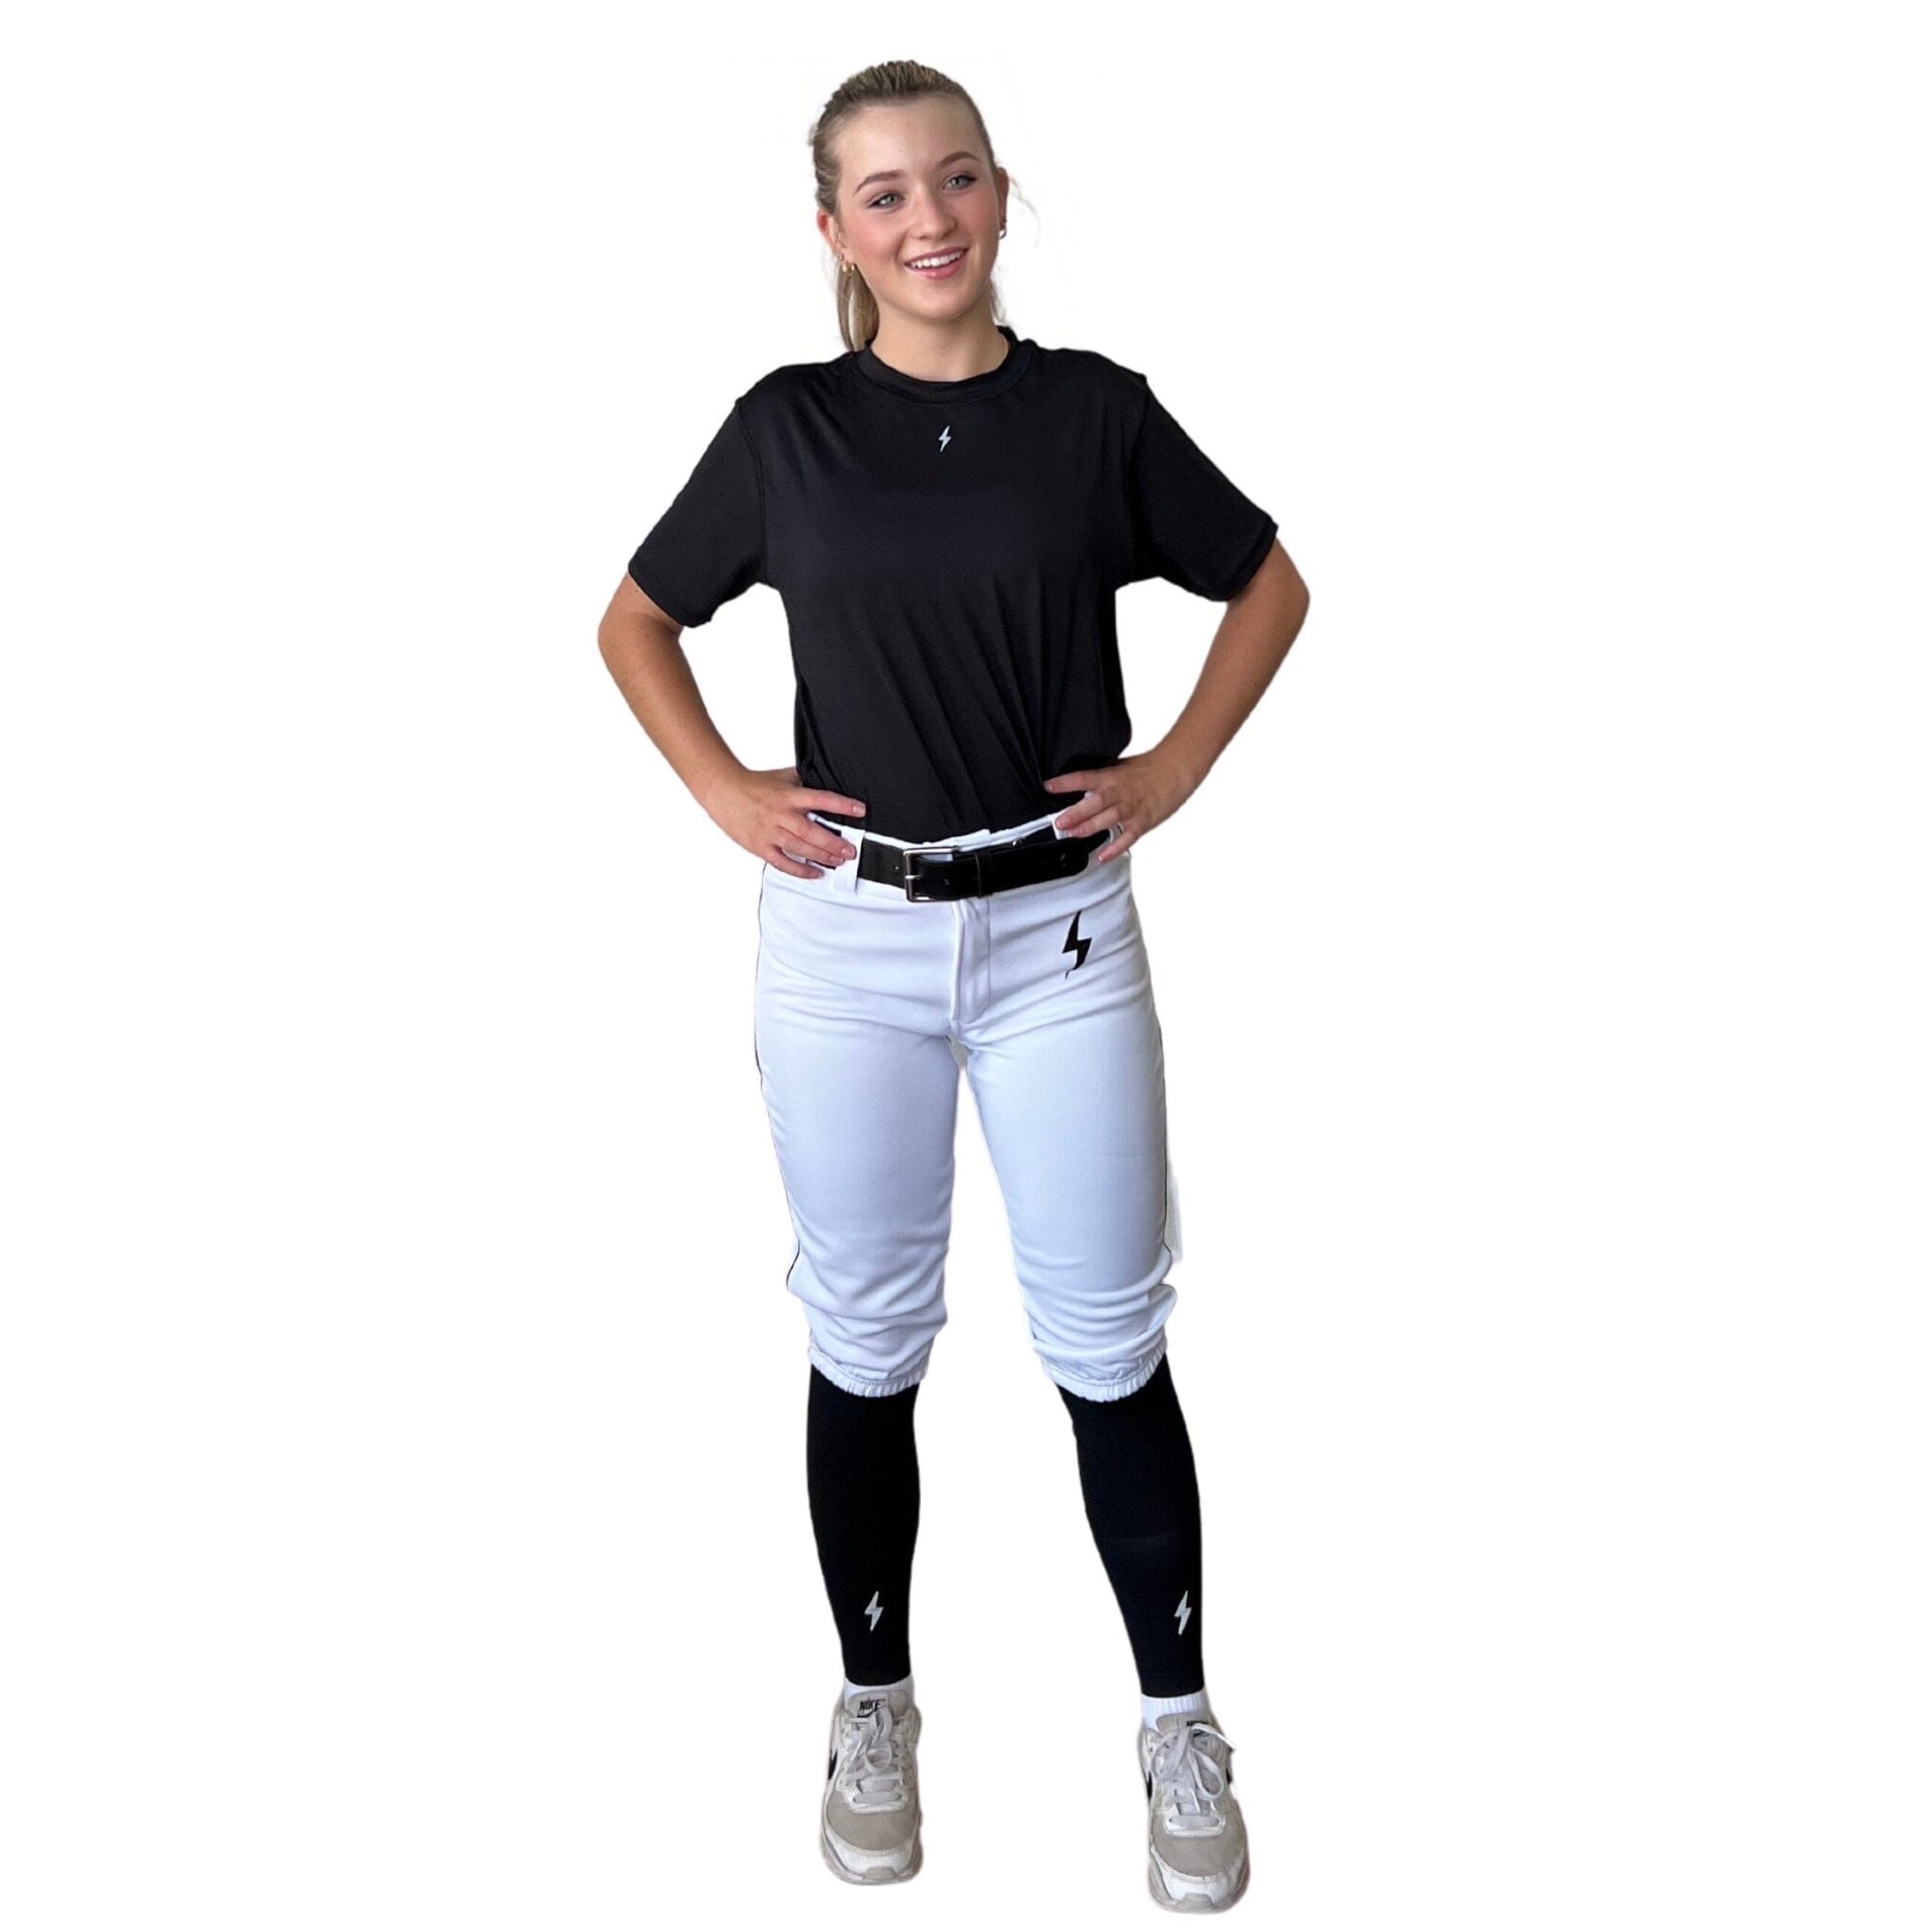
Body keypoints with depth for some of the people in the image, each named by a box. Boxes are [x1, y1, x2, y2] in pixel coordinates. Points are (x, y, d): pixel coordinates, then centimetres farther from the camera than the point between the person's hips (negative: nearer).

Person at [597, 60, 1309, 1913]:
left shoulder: (1096, 409, 1)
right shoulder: (786, 424, 2)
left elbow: (1271, 586, 12)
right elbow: (634, 620, 13)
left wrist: (1173, 771, 2)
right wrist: (725, 794, 1)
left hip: (1061, 932, 0)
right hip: (848, 938, 1)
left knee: (1107, 1339, 5)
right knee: (865, 1338, 10)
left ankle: (1179, 1722, 22)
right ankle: (874, 1704, 29)